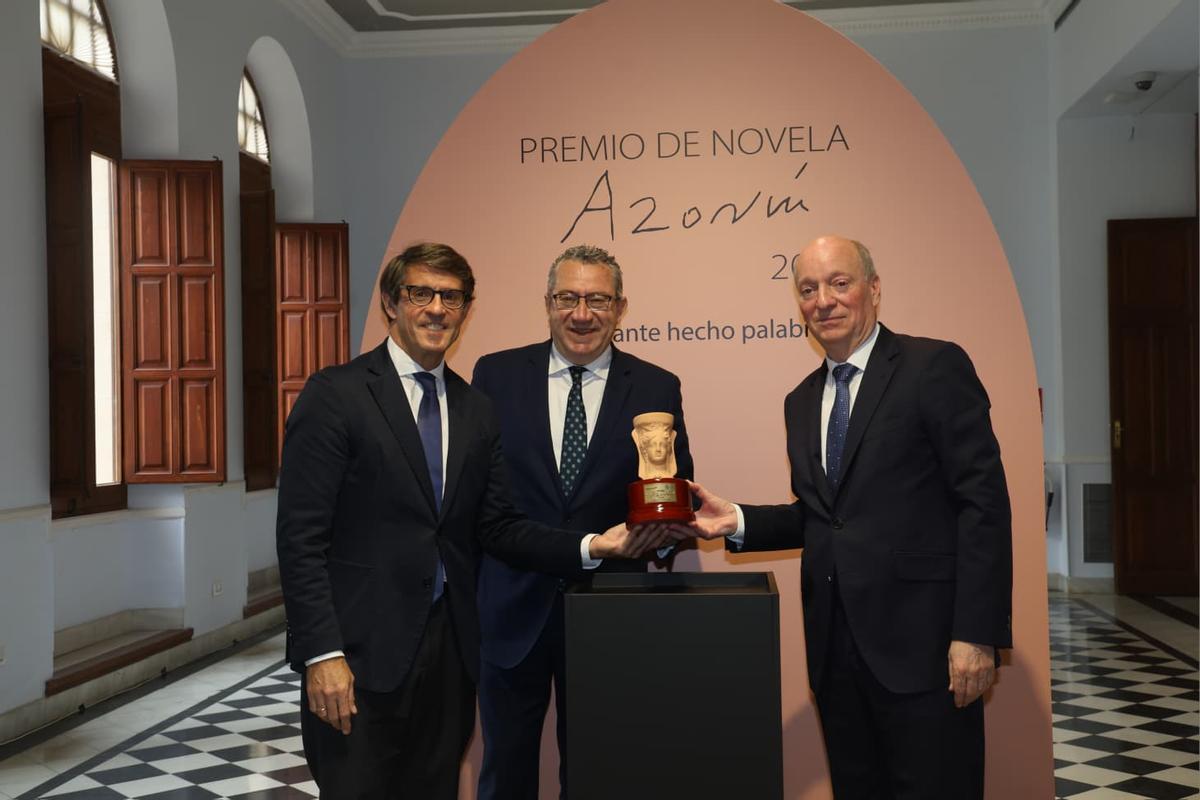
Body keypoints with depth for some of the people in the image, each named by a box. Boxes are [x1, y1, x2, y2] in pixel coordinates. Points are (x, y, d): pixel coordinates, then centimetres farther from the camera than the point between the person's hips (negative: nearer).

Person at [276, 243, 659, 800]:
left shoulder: (475, 410, 10)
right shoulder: (336, 394, -7)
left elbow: (495, 527, 9)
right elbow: (301, 535, -11)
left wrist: (590, 547, -4)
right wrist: (322, 654, -17)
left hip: (449, 649, 5)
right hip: (362, 650, -5)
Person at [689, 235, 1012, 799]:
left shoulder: (935, 367, -6)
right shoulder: (801, 402, 15)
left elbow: (983, 500, -12)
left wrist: (976, 633, -17)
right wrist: (738, 521, 2)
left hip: (919, 640, -6)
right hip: (836, 644, 6)